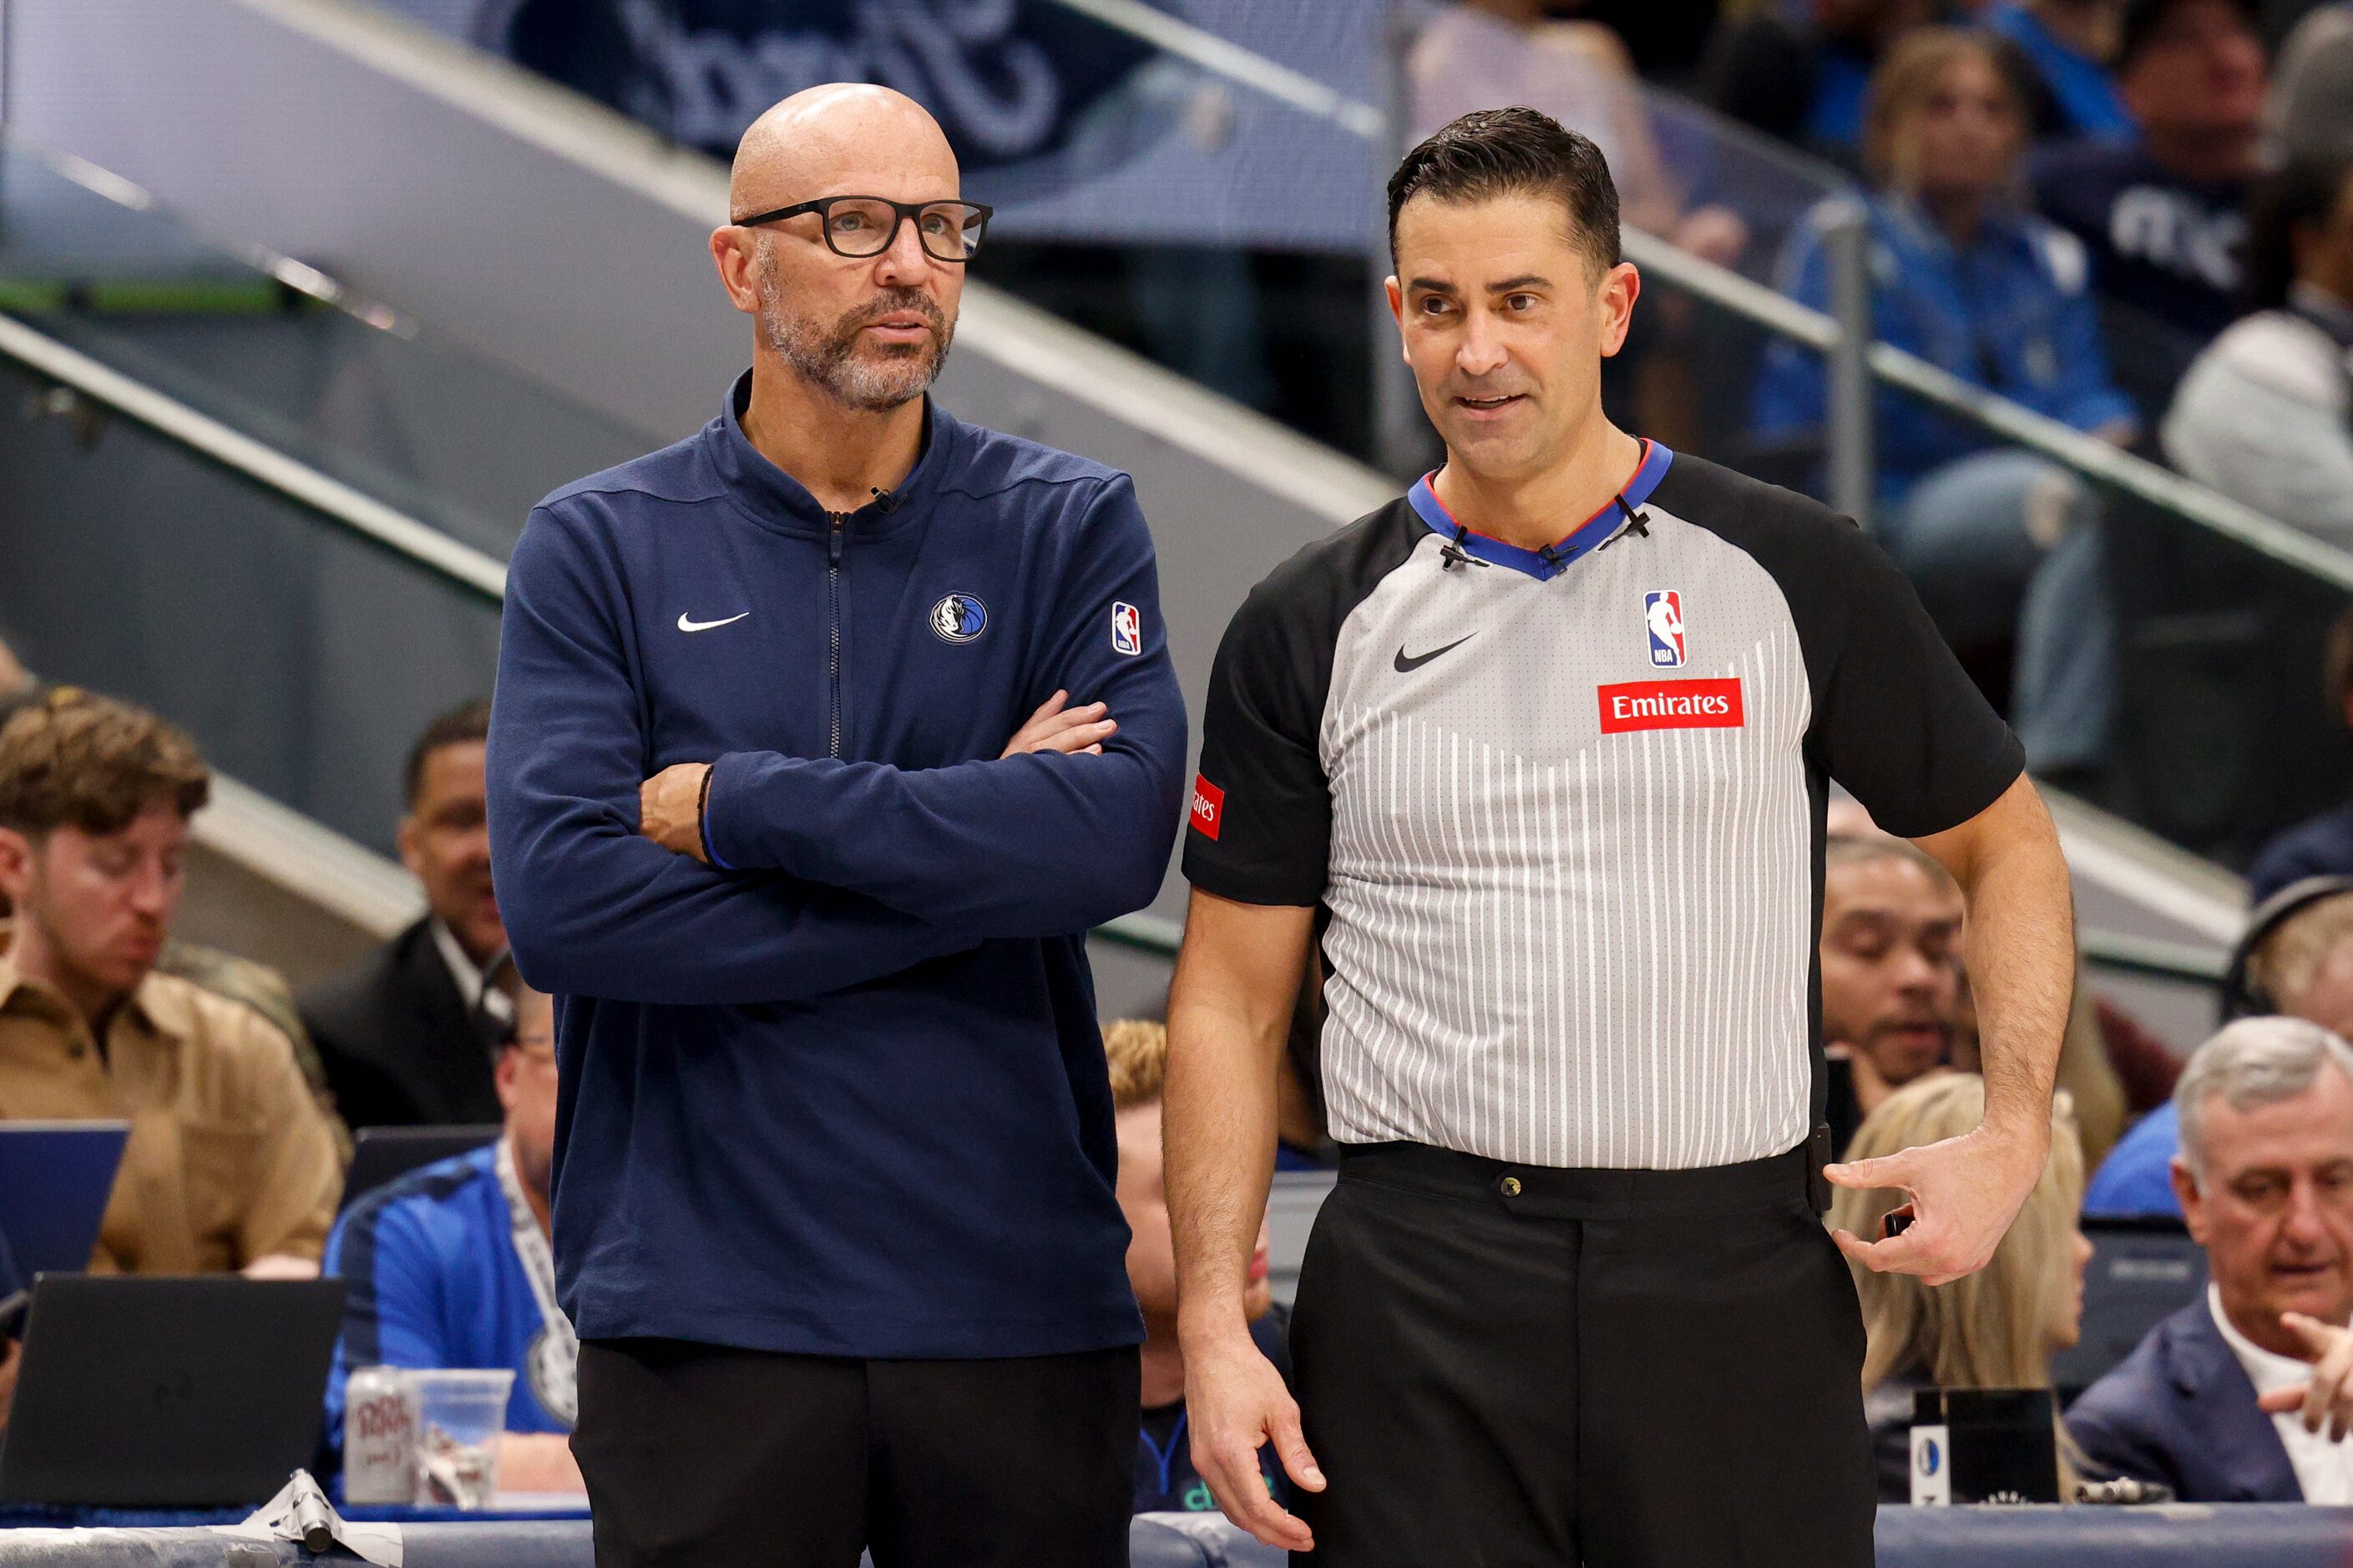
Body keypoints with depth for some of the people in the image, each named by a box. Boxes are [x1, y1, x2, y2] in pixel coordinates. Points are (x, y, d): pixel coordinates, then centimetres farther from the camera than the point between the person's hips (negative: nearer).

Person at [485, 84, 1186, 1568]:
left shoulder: (1070, 528, 7)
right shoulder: (600, 549, 4)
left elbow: (1117, 831, -11)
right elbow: (558, 900, -11)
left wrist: (733, 806, -12)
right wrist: (969, 874, -10)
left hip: (1020, 1302, 1)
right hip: (705, 1309, -1)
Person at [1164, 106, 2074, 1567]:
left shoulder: (1795, 576, 3)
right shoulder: (1312, 628, 5)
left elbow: (2007, 845, 12)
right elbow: (1233, 997, 7)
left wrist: (2013, 1134, -3)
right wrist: (1213, 1326, -3)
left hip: (1740, 1277, 0)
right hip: (1418, 1294, 0)